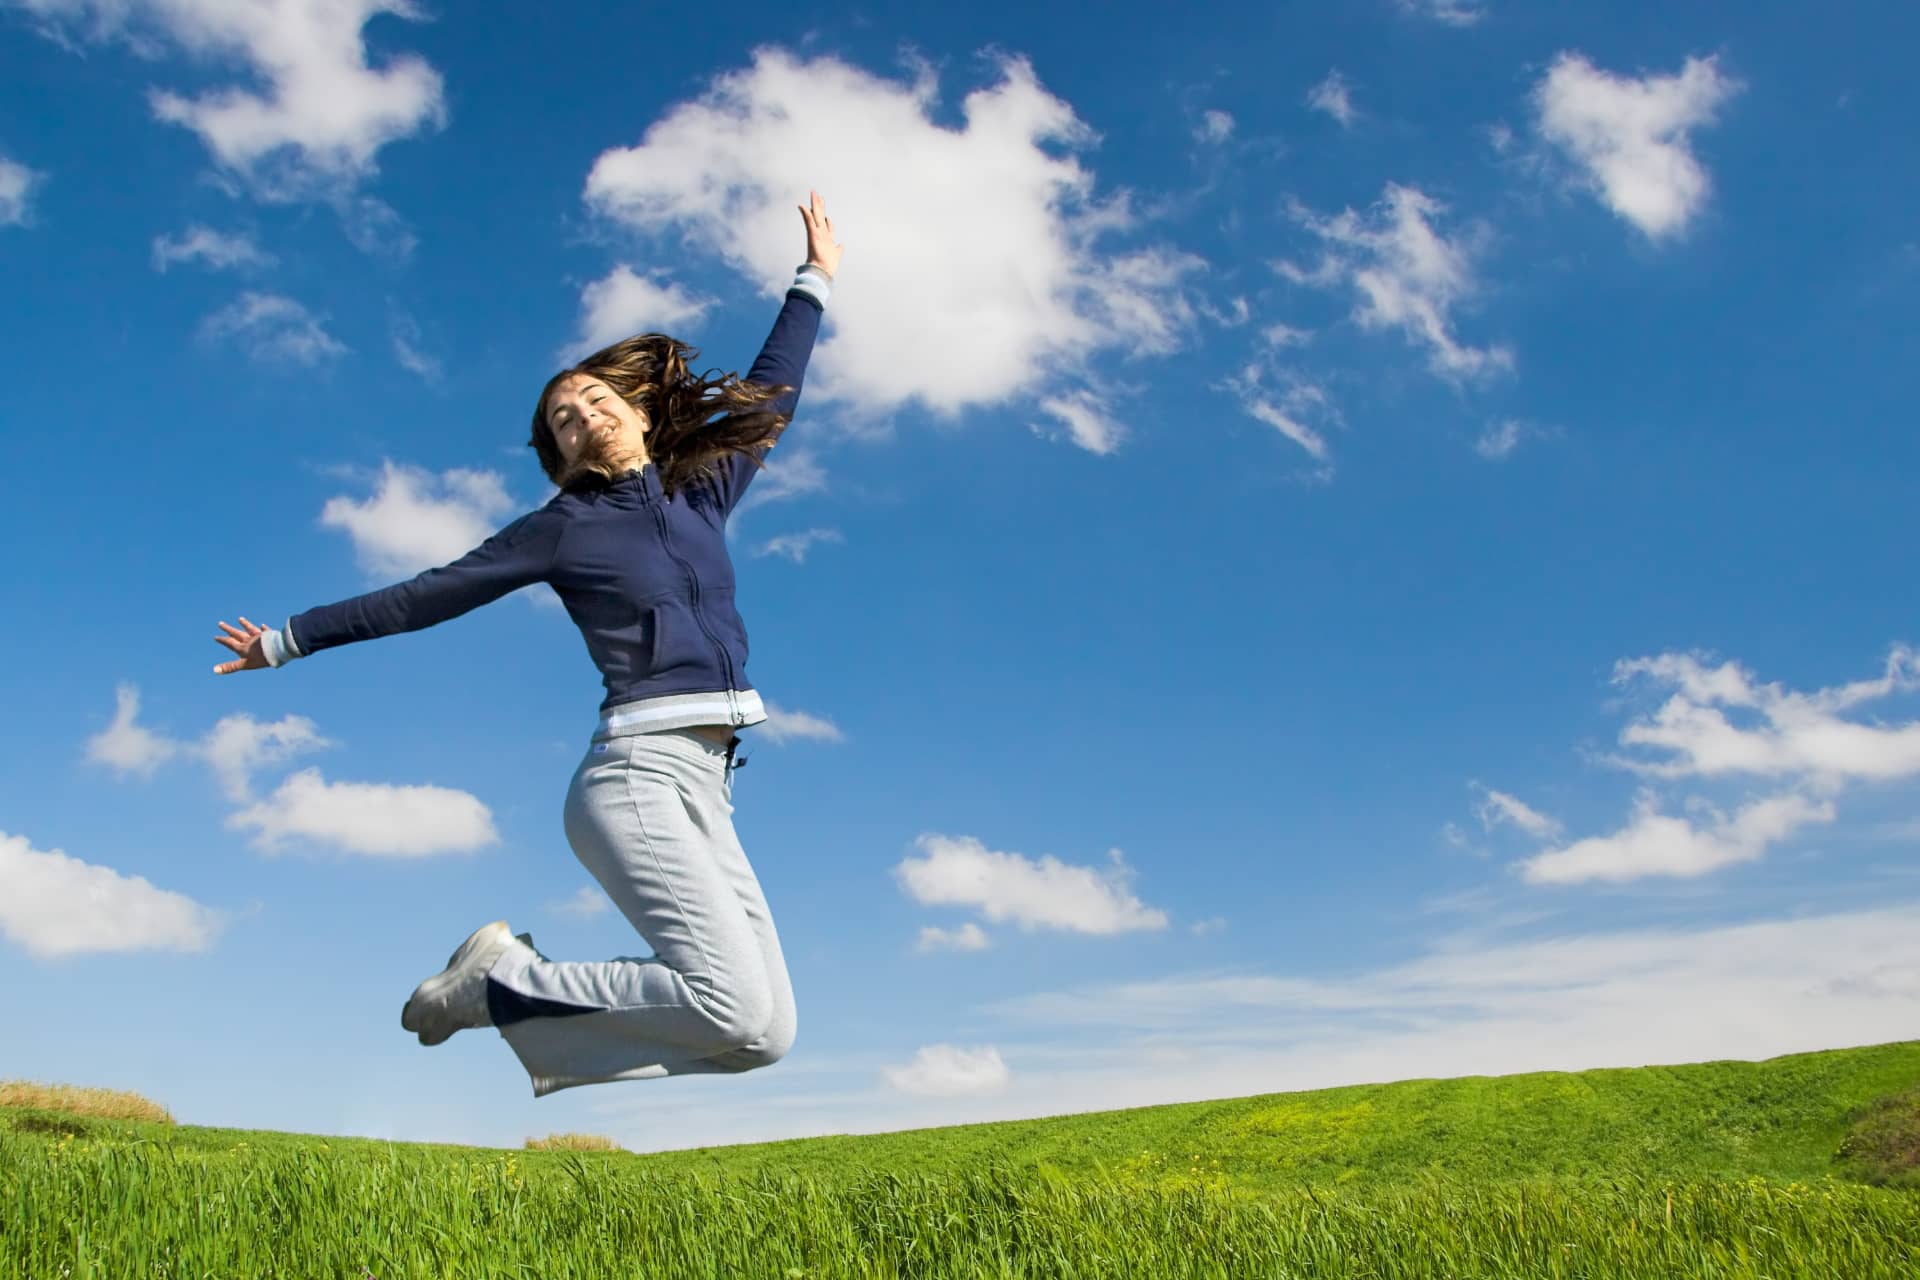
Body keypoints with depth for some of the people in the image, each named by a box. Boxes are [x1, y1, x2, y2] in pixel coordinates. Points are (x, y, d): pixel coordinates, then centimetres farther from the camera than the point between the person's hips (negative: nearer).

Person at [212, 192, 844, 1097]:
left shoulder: (702, 492, 21)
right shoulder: (566, 525, 7)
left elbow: (771, 395, 33)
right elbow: (426, 596, 11)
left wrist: (813, 282, 40)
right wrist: (290, 641, 13)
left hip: (704, 788, 6)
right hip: (638, 774, -6)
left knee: (764, 1035, -5)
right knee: (742, 1013, -21)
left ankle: (506, 990, 5)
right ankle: (495, 983, -4)